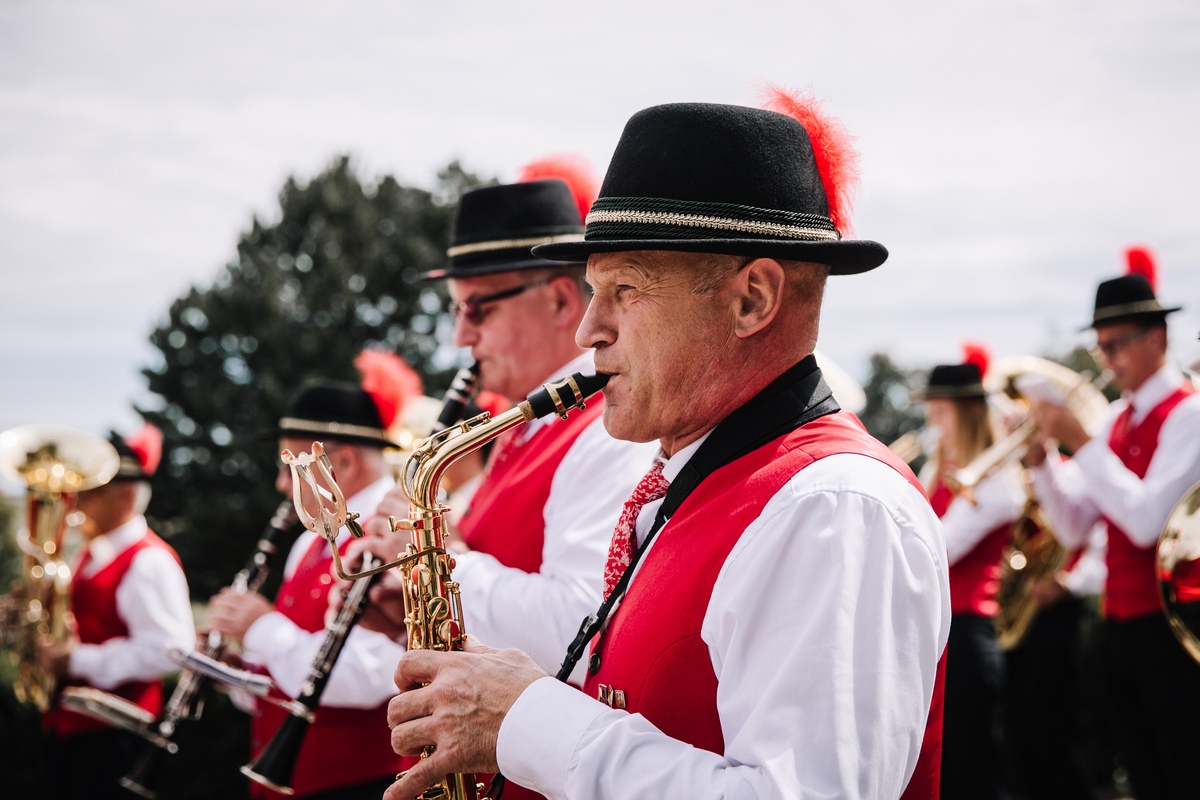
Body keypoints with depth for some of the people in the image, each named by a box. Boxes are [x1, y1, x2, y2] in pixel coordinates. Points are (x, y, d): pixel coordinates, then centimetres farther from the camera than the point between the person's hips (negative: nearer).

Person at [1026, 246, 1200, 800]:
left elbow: (1147, 519, -23)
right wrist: (1042, 459, -4)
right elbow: (1074, 527, 11)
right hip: (1120, 624, 8)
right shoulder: (1117, 418, 12)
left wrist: (1081, 442, -20)